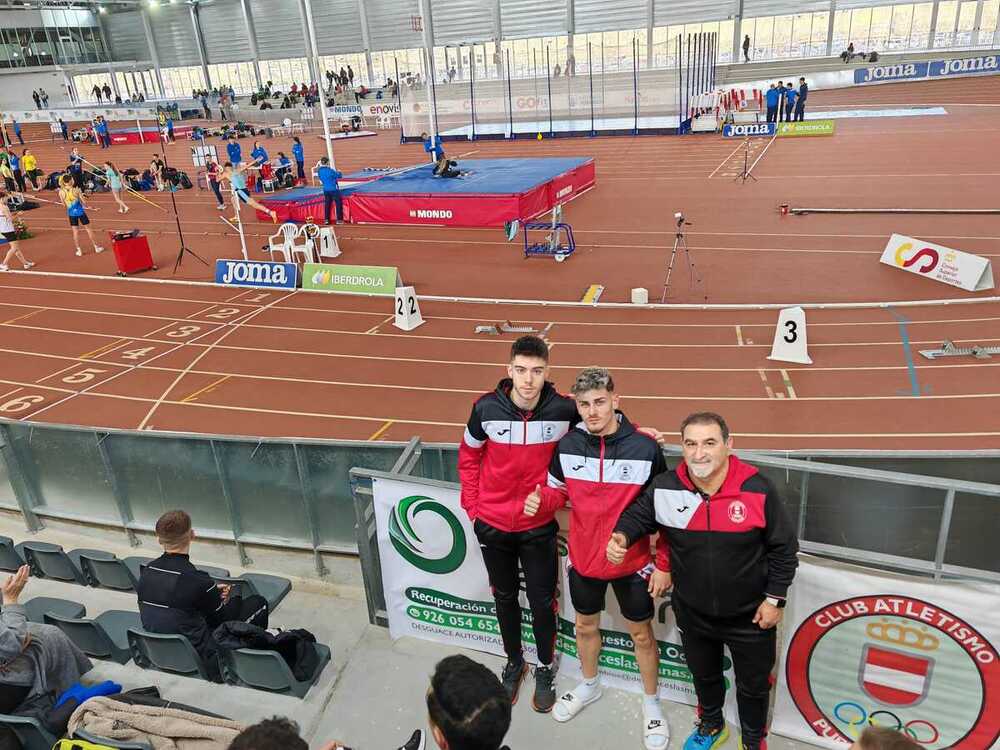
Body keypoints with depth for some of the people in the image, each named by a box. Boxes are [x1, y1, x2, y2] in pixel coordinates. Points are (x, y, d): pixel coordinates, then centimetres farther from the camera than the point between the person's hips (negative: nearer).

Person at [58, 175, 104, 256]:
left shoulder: (61, 192, -7)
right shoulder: (77, 190, -14)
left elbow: (64, 204, 2)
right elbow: (83, 201, -8)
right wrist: (85, 206, 13)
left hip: (71, 213, 2)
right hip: (80, 211, -2)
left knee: (75, 231, 11)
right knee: (88, 229, 12)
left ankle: (79, 250, 14)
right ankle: (96, 247, 19)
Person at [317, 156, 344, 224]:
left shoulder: (319, 171, 0)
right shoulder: (330, 170, -18)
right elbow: (339, 175, -8)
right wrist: (340, 173, 13)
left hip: (326, 190, 6)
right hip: (334, 189, -6)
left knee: (327, 204, 12)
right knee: (338, 204, 6)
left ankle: (327, 219, 11)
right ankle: (339, 219, 6)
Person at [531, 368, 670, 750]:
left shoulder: (645, 447, -19)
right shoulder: (567, 445, -11)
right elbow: (559, 491, 5)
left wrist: (664, 565, -6)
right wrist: (539, 499, -19)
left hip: (633, 563, -3)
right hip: (583, 559, 3)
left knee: (641, 633, 16)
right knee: (586, 626, 23)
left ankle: (651, 702, 40)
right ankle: (589, 685, 51)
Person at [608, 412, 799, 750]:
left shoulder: (757, 489, -23)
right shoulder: (665, 487, -19)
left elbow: (784, 548, -11)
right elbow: (638, 515, 0)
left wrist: (775, 598, -9)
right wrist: (622, 536, -21)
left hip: (749, 614, -2)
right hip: (692, 612, 2)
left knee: (753, 683, 21)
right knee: (703, 674, 28)